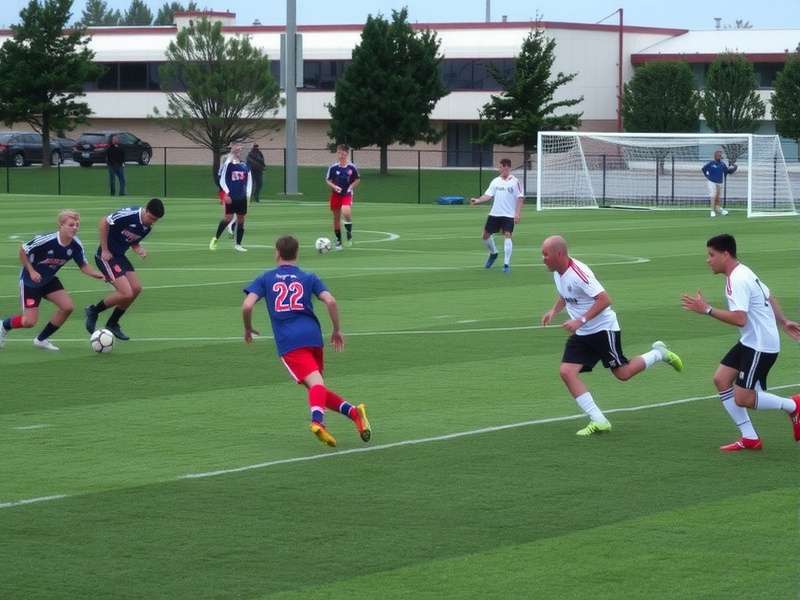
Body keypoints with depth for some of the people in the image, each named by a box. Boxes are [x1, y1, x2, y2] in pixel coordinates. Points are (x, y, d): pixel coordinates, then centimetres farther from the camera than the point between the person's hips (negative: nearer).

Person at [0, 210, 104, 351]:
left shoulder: (76, 245, -15)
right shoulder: (46, 240, -31)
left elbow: (83, 266, -4)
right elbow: (22, 251, -18)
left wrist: (99, 275, -22)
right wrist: (31, 271, -22)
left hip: (49, 280, 6)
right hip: (30, 281, -6)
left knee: (68, 307, -11)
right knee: (30, 321, -11)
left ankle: (41, 339, 9)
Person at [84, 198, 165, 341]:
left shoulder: (147, 227, 4)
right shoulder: (129, 215, -23)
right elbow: (104, 222, -19)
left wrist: (139, 249, -7)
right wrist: (104, 250, -17)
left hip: (119, 256, 9)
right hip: (107, 255, -9)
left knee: (136, 289, 3)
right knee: (126, 293, -15)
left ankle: (112, 324, 19)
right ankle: (93, 311, 6)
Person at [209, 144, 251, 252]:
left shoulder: (245, 166, 6)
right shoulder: (228, 165, -6)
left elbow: (249, 181, 15)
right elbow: (222, 180, -6)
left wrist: (248, 193, 8)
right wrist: (227, 192, -12)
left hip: (242, 197, 5)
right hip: (231, 197, -5)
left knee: (241, 219, 6)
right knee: (228, 217, -12)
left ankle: (238, 244, 13)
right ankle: (215, 239, 4)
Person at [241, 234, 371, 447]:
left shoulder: (265, 279, 13)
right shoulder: (309, 278, 15)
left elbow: (247, 306, 0)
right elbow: (330, 301, 0)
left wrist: (248, 329, 18)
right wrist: (337, 330, 11)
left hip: (288, 343, -2)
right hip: (312, 336, 2)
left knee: (315, 383, -14)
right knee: (317, 384, 14)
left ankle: (353, 412, -37)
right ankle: (317, 421, -17)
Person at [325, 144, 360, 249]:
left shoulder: (352, 167, -6)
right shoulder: (333, 167, -5)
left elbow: (357, 180, 9)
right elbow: (327, 180, 5)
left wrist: (351, 186, -7)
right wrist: (334, 186, -13)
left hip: (347, 194, -2)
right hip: (336, 195, 2)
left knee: (346, 212, -29)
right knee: (336, 218, 7)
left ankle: (349, 232, -2)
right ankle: (338, 241, 21)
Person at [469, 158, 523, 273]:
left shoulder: (515, 182, -6)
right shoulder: (496, 181, 7)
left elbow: (520, 198, -7)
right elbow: (488, 195, 1)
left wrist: (517, 213, -16)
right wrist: (477, 200, -16)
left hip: (509, 215, -5)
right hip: (494, 214, 5)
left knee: (508, 236, -18)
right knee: (486, 235, 9)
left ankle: (506, 264, -13)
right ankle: (493, 254, 37)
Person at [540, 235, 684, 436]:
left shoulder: (578, 273, -26)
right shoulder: (557, 272, 2)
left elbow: (604, 299, -28)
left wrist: (580, 320, -31)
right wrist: (554, 311, 5)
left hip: (603, 328, -8)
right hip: (581, 335, 8)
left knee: (622, 373, 1)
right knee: (566, 371, -9)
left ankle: (659, 354, 28)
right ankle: (598, 421, -6)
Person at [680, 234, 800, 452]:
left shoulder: (738, 280, -21)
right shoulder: (741, 273, 12)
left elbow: (739, 319, -31)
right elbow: (768, 296, 25)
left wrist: (707, 310, -27)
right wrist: (783, 321, 34)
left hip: (761, 346, -11)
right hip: (750, 342, 11)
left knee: (742, 398, -10)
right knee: (721, 379, 4)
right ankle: (750, 438, 7)